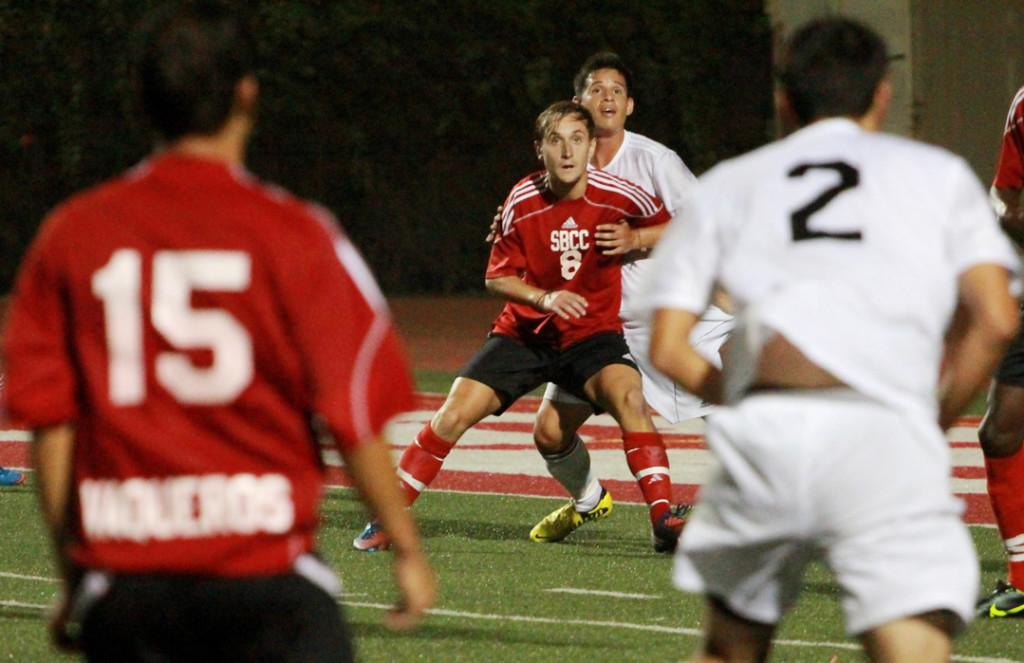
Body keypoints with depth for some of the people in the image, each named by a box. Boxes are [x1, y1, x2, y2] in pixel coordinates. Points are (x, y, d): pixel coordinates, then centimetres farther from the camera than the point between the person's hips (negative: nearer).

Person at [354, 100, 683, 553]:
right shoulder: (522, 202, -12)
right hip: (524, 332, 1)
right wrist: (544, 298, -20)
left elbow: (665, 226, 9)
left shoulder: (617, 197, -13)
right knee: (453, 414, -10)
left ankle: (663, 518, -27)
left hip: (592, 334, -1)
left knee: (628, 397, -30)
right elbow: (497, 278, -5)